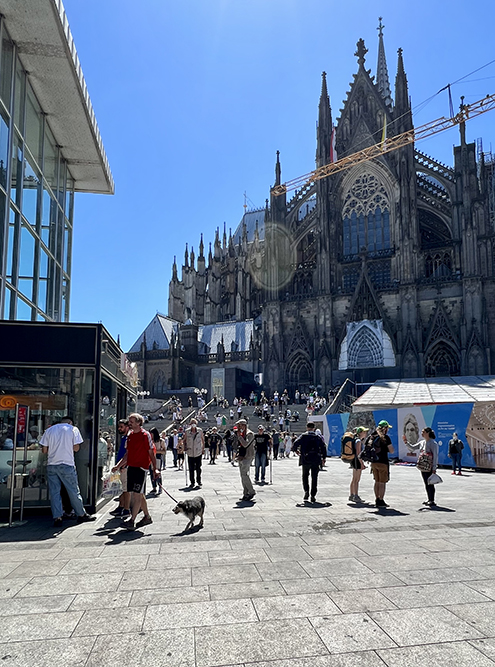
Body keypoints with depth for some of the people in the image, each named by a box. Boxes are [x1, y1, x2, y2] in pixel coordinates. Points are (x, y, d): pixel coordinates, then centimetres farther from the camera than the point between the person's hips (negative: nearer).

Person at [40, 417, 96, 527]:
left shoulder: (49, 430, 9)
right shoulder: (73, 429, 2)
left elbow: (44, 450, 6)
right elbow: (76, 448, -2)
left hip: (51, 465, 3)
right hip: (67, 464, -2)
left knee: (54, 492, 7)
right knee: (74, 491, 7)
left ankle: (57, 518, 6)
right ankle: (81, 515, 17)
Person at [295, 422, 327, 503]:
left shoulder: (303, 436, 0)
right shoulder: (318, 437, 6)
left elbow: (296, 444, -13)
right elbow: (323, 448, 1)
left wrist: (297, 451, 5)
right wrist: (323, 458, 8)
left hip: (306, 460, -1)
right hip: (316, 460, 1)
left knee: (305, 476, 16)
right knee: (314, 478, 8)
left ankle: (306, 491, 0)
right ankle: (313, 496, 5)